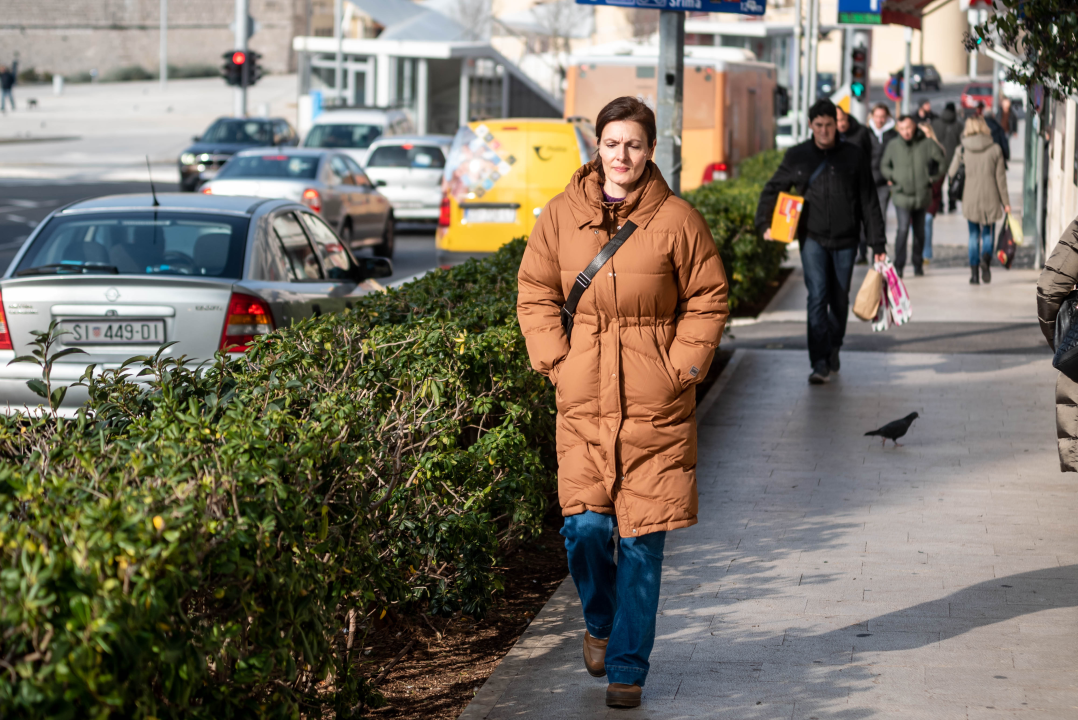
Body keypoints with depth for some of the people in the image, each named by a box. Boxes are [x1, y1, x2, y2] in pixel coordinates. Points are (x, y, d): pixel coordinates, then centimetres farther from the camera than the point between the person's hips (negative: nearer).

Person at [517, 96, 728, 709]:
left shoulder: (677, 220, -2)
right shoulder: (562, 216, 3)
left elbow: (708, 300, 4)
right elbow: (535, 293, 11)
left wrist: (681, 368, -4)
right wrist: (555, 361, 1)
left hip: (656, 405, -1)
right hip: (584, 403, 1)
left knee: (643, 540, 0)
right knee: (586, 526, -7)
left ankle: (628, 667, 12)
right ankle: (600, 624, 23)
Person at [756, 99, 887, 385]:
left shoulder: (853, 155, 2)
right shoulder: (797, 156, 2)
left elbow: (869, 203, 4)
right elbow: (772, 189, 12)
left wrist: (878, 244, 1)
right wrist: (764, 223, -3)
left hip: (845, 241, 1)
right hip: (813, 238, -1)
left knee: (840, 300, 11)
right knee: (818, 296, -14)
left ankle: (833, 352, 32)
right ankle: (819, 364, -16)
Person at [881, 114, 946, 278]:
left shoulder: (927, 144, -1)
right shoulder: (893, 146, 2)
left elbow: (943, 161, 7)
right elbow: (884, 166, 15)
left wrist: (933, 178, 2)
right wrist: (893, 177, 1)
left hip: (921, 196, 2)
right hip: (902, 195, -2)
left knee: (919, 232, 10)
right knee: (903, 228, -15)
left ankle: (918, 264, 22)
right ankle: (898, 265, -11)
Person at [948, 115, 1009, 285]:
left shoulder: (962, 150, -1)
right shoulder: (995, 149, -3)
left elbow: (951, 174, 3)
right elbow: (1000, 177, -1)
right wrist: (1005, 201, 5)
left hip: (970, 198, 1)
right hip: (990, 198, -1)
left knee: (974, 235, 11)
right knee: (988, 232, 11)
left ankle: (974, 272, 5)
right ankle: (986, 257, -19)